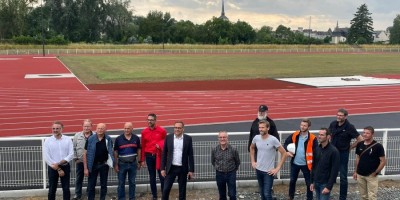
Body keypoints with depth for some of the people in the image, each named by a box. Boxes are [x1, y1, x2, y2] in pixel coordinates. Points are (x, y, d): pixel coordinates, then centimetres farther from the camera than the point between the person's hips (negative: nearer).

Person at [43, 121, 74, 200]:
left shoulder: (68, 139, -1)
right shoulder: (48, 141, -4)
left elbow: (71, 154, -7)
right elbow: (46, 157, -9)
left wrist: (59, 163, -18)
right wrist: (58, 169, -13)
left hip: (65, 167, 1)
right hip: (52, 168, 0)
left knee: (66, 189, 6)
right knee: (52, 190, 7)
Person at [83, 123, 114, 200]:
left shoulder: (108, 140, -4)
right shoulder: (90, 139, -7)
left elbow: (111, 152, 4)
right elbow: (85, 154, -4)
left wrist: (112, 162, -10)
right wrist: (85, 168, -7)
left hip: (104, 165, 1)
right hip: (93, 165, -1)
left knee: (104, 185, 11)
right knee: (91, 185, 4)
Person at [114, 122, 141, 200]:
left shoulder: (136, 138, 0)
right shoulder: (118, 139, -5)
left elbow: (138, 150, 10)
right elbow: (115, 152, -1)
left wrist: (139, 162, 8)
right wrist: (115, 164, -3)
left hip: (133, 163, 1)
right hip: (122, 164, -1)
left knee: (132, 182, 9)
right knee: (121, 183, 5)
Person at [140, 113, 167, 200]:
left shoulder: (162, 130, -5)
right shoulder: (144, 132, 3)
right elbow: (143, 146, 6)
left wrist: (160, 145, -14)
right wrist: (142, 160, 5)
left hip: (159, 156, -2)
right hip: (149, 156, 2)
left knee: (162, 175, -3)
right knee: (152, 177, 8)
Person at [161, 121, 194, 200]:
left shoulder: (188, 138, -2)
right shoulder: (168, 137, 0)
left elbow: (190, 155, -1)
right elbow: (164, 153, 3)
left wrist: (191, 170, -4)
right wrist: (162, 168, -2)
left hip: (183, 168, 0)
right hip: (171, 168, 0)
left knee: (182, 190, 8)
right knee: (166, 189, -2)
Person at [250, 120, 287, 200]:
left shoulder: (273, 140, -19)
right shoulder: (256, 138, -4)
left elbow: (284, 153, -14)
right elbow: (251, 148, 19)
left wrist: (277, 168, -15)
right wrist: (253, 161, 11)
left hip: (268, 171, -5)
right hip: (258, 170, 5)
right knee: (262, 193, 17)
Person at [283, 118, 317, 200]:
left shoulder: (313, 138, -14)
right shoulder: (294, 135, -5)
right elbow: (286, 143, 8)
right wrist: (287, 151, -10)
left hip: (306, 165, -3)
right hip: (294, 163, 3)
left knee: (309, 183, 7)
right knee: (292, 181, 18)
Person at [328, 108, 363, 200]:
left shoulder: (349, 127, -15)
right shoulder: (333, 124, -2)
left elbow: (360, 139, -10)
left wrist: (350, 147, -5)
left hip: (343, 154, -4)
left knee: (343, 177, 5)